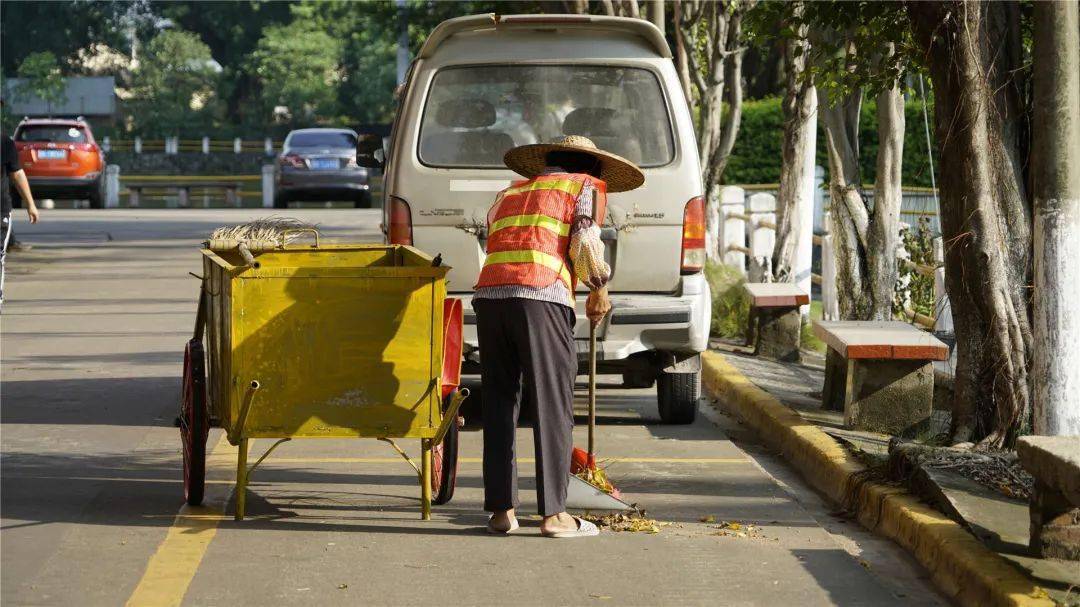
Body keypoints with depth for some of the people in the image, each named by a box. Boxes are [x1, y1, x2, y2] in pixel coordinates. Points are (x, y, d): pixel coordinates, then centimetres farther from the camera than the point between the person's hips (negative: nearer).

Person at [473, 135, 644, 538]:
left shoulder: (510, 193, 32)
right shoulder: (588, 186, 16)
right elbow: (585, 244, 1)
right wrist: (599, 290, 17)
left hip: (489, 294, 5)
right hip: (541, 297, -5)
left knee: (499, 405, 10)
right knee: (552, 406, -1)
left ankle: (500, 511, 9)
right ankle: (554, 514, -3)